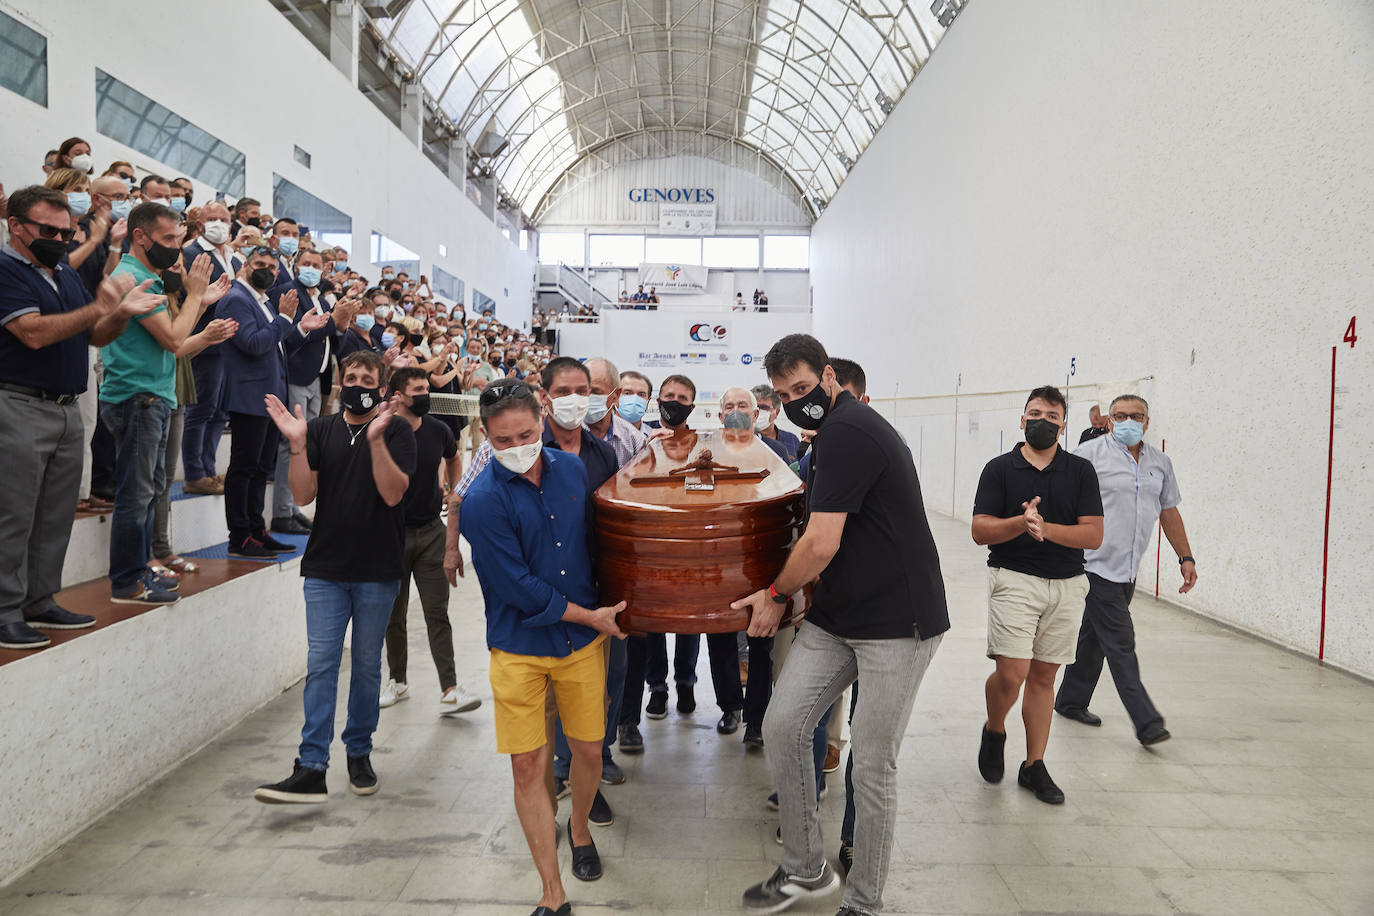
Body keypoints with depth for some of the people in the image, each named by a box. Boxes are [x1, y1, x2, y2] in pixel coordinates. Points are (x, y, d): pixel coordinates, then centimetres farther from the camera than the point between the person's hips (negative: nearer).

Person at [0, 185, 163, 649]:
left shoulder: (67, 275, 16)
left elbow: (95, 336, 16)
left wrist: (122, 313, -5)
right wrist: (99, 307, -26)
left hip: (68, 407, 7)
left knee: (56, 516, 10)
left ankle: (41, 603, 20)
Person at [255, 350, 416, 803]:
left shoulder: (396, 430, -2)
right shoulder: (320, 430, 5)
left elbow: (393, 493, -14)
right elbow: (304, 495, -2)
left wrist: (376, 439, -25)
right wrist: (297, 444, -15)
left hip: (377, 570, -1)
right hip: (326, 568, 2)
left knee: (367, 665, 11)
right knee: (320, 664, -1)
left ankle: (359, 753, 26)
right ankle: (311, 769, 2)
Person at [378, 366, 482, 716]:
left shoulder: (438, 431, 2)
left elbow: (453, 460, 23)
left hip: (431, 530, 2)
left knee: (437, 613, -2)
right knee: (394, 614, 11)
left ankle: (449, 691, -4)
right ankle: (398, 680, 29)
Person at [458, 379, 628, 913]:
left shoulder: (572, 469, 0)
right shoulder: (483, 501, -16)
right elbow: (519, 588, -17)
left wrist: (604, 607, 13)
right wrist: (592, 616, -10)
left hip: (582, 638, 4)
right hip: (519, 645, -3)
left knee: (589, 750, 11)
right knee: (528, 765, -1)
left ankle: (579, 829, 43)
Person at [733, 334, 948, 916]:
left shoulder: (847, 431, -18)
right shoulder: (839, 429, 15)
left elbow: (821, 544, -21)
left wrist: (777, 593, -3)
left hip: (898, 626, -9)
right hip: (835, 618, 9)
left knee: (872, 768, 2)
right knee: (781, 727, 3)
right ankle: (805, 869, 21)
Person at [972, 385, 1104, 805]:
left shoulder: (1081, 470, 5)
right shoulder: (1000, 468, 2)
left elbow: (1093, 535, -2)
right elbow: (980, 531, -5)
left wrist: (1045, 527, -17)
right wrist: (1021, 523, -22)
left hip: (1067, 584, 2)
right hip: (1014, 579, -2)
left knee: (1044, 676, 9)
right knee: (1011, 673, -11)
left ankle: (1034, 766, 21)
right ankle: (994, 731, 19)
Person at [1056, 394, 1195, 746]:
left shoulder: (1160, 463, 12)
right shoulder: (1091, 453, -7)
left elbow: (1169, 512, 20)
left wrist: (1186, 557, 15)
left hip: (1127, 571, 7)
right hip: (1097, 566, -6)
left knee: (1094, 638, 15)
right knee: (1120, 644, -6)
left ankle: (1071, 701, 28)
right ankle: (1146, 722, -2)